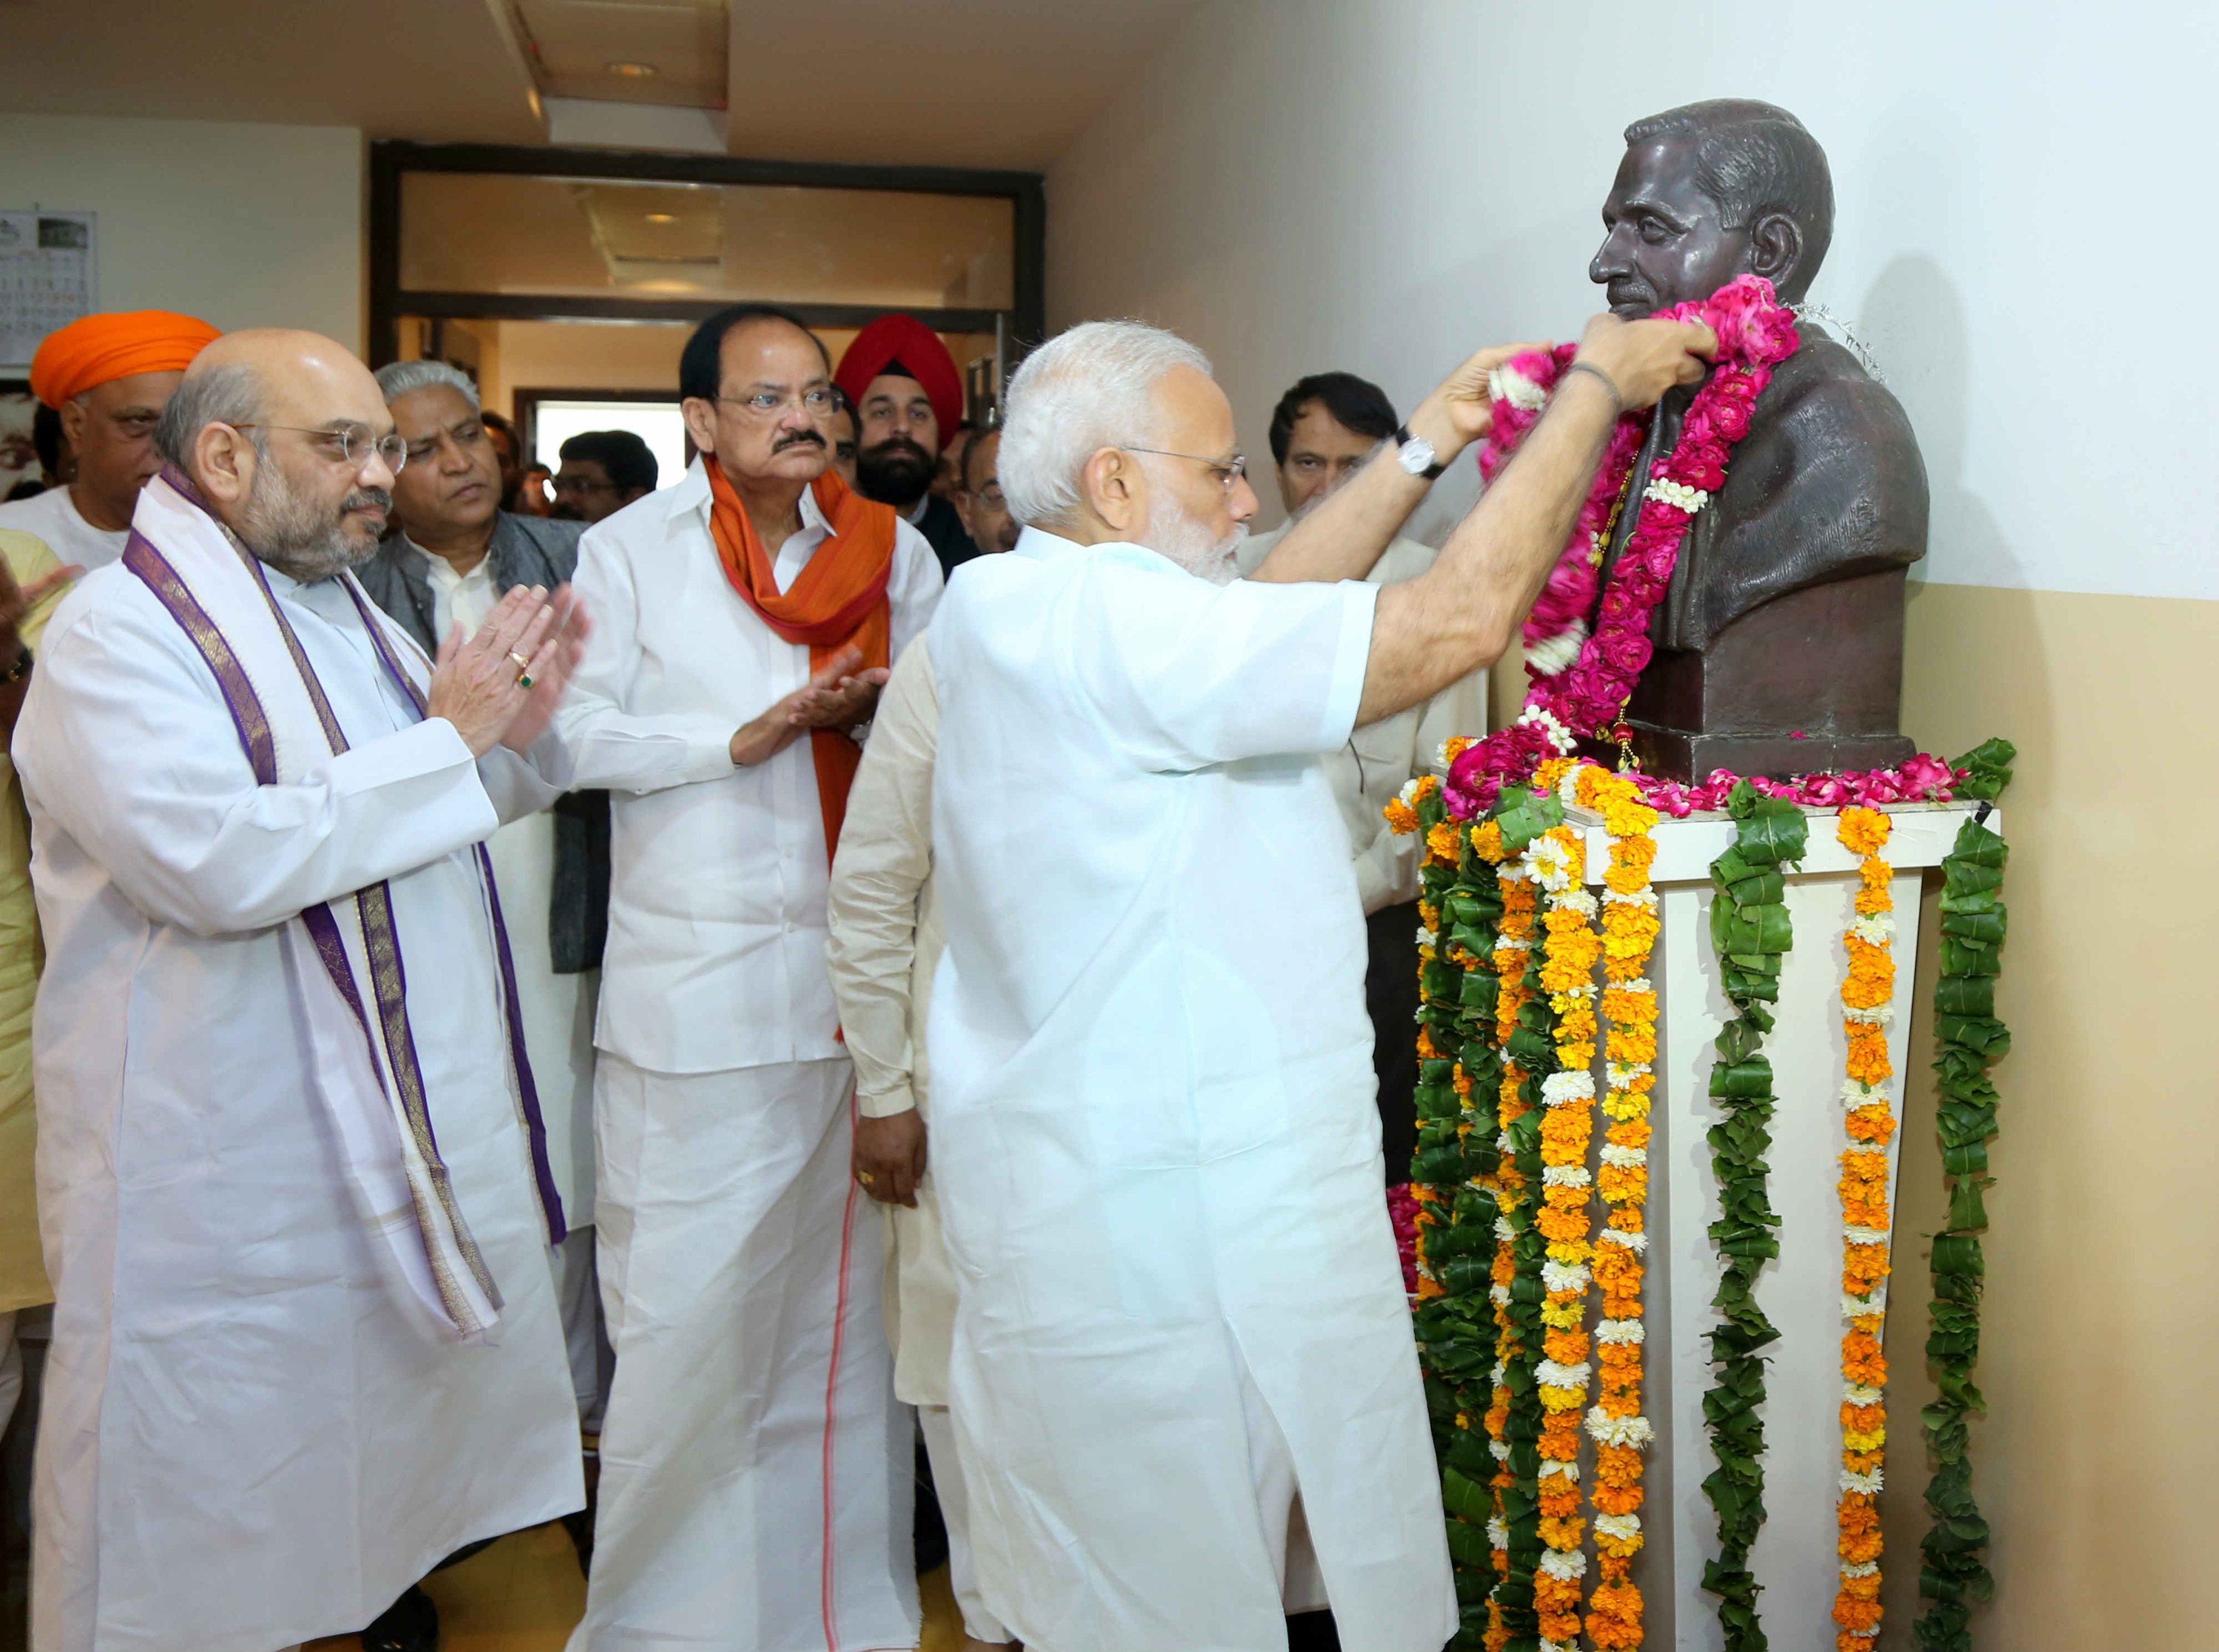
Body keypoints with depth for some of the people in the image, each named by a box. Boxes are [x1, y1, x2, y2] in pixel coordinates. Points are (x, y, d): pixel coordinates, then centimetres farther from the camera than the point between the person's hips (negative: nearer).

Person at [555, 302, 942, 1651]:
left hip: (864, 970, 3)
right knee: (688, 1300, -3)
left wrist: (878, 708, -8)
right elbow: (582, 733, -2)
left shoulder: (894, 552, 11)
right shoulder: (632, 551, 4)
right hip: (694, 989, -3)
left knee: (850, 1288, 9)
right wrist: (746, 737, -12)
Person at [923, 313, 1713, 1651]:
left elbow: (1255, 617, 18)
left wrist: (1426, 450, 20)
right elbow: (1460, 622, -20)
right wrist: (1596, 388, -7)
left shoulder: (1008, 611, 9)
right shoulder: (1108, 623, -20)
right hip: (1172, 1229, -10)